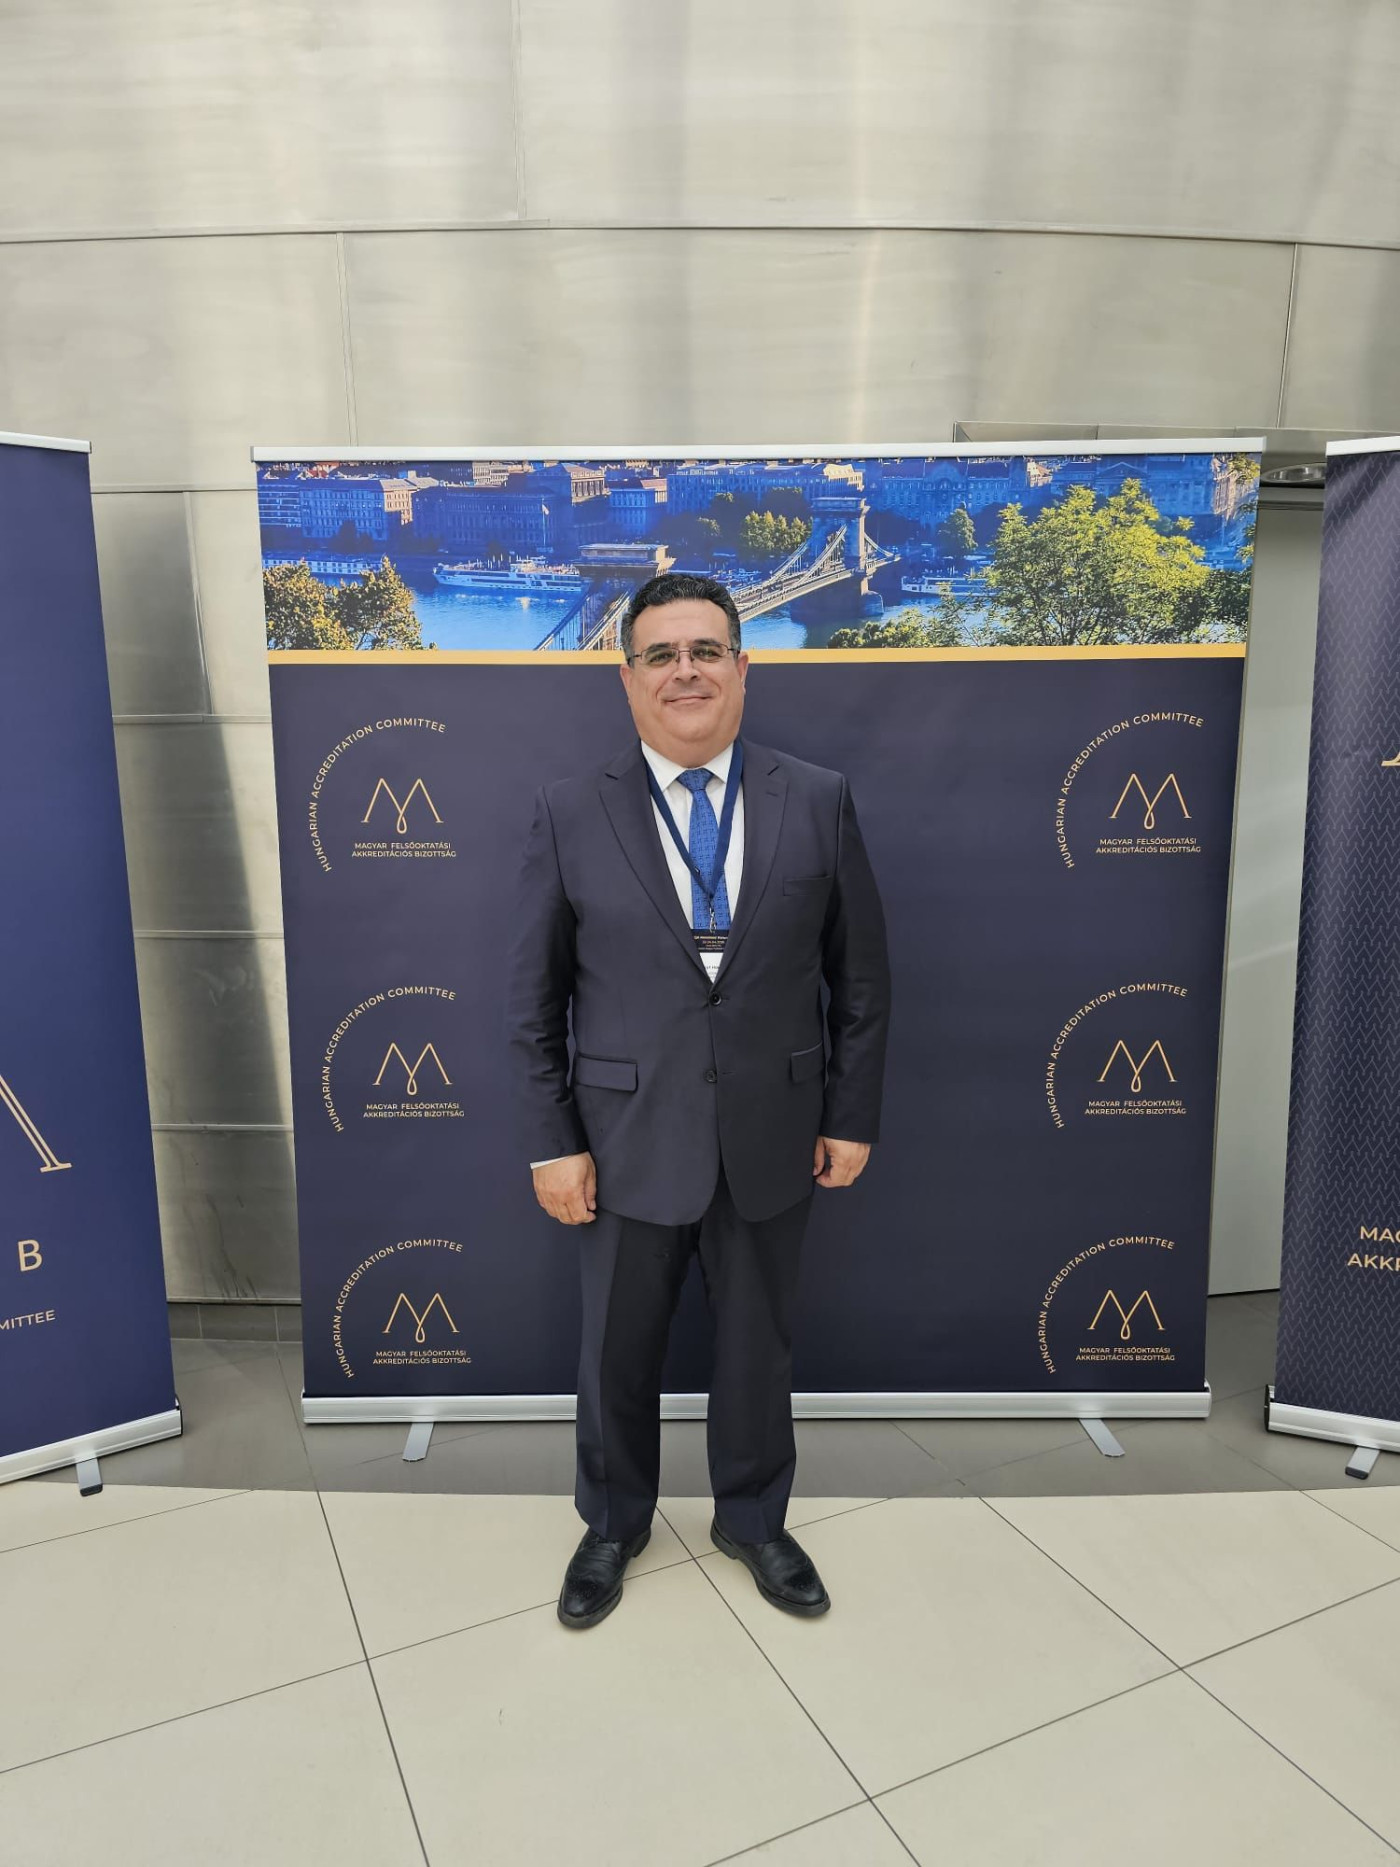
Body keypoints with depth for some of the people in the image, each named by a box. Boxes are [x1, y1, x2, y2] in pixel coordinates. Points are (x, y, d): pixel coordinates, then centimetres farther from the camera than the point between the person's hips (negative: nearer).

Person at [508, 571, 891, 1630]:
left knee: (760, 1350, 19)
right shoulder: (571, 815, -5)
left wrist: (852, 1116, 1)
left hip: (773, 1140, 1)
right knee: (618, 1355, 17)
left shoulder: (819, 803, -3)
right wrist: (552, 1142, -4)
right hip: (629, 1143, 0)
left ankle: (753, 1523, 46)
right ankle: (613, 1528, 45)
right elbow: (535, 999, -2)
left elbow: (862, 976, 2)